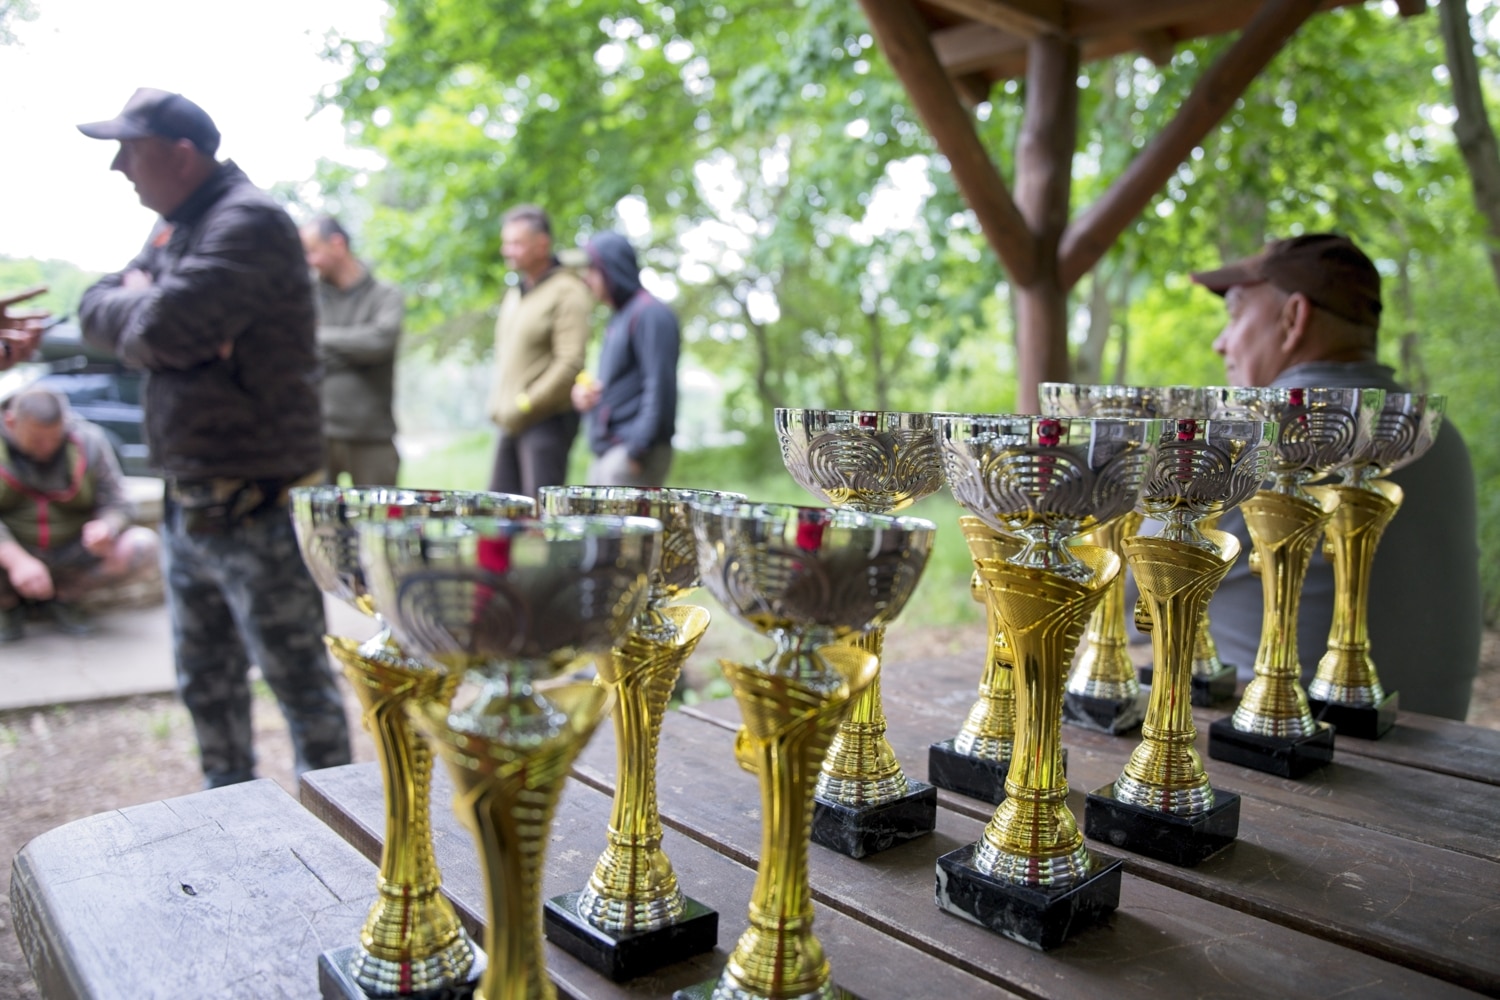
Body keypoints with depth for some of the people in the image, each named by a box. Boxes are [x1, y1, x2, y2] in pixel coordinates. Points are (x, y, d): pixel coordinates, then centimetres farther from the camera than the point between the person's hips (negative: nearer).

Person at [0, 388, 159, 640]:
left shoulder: (89, 441, -11)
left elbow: (117, 506, -9)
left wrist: (105, 528, -32)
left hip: (72, 558, 2)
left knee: (142, 545, -24)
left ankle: (62, 596, 1)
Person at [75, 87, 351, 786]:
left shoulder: (248, 223, -15)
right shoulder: (173, 226, 15)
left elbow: (163, 331, -23)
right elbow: (94, 309, 12)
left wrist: (133, 305, -2)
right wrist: (139, 301, -8)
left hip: (256, 511, -9)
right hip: (188, 504, 9)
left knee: (298, 678, 3)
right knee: (206, 682, 20)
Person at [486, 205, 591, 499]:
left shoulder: (566, 292, -9)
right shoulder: (514, 294, 18)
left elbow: (571, 363, -17)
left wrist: (525, 405, -16)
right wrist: (498, 404, 10)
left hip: (548, 420, -8)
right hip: (511, 422, 8)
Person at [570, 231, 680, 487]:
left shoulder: (650, 314, -10)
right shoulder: (619, 317, 21)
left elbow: (660, 386, -18)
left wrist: (638, 449, -21)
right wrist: (584, 394, 7)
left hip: (631, 455, -10)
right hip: (606, 454, 10)